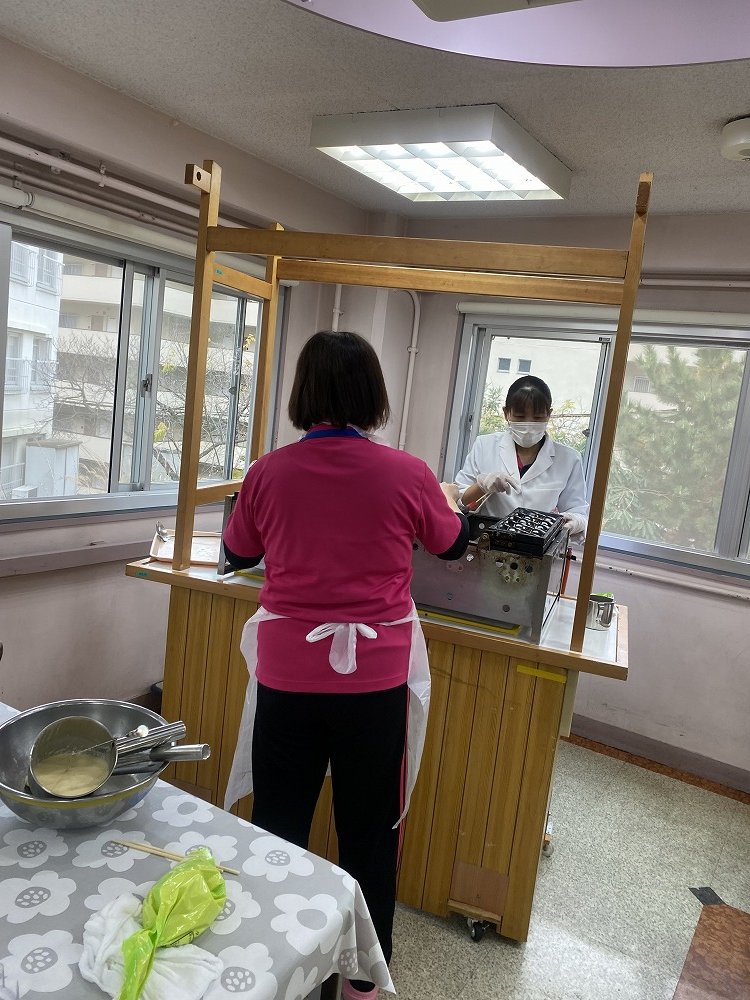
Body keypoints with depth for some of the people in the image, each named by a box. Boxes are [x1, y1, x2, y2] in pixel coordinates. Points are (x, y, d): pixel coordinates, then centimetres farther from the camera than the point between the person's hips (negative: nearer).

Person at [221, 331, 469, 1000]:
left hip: (286, 673, 1)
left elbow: (238, 555, 10)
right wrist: (449, 500, 29)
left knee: (277, 821, 19)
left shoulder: (269, 472, -7)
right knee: (369, 831, 18)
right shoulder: (408, 475, -11)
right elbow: (455, 545, 8)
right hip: (375, 676, -1)